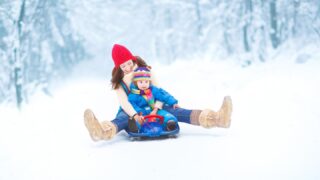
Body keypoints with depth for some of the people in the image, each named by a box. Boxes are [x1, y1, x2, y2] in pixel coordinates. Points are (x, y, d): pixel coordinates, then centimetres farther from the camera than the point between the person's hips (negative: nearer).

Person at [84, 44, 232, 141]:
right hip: (131, 110, -1)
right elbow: (123, 101, -22)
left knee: (174, 111, -23)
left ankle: (216, 118, -46)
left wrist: (156, 109, -30)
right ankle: (104, 131, -78)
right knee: (122, 119, -37)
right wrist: (135, 115, -42)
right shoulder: (118, 81, -6)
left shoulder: (145, 71, -2)